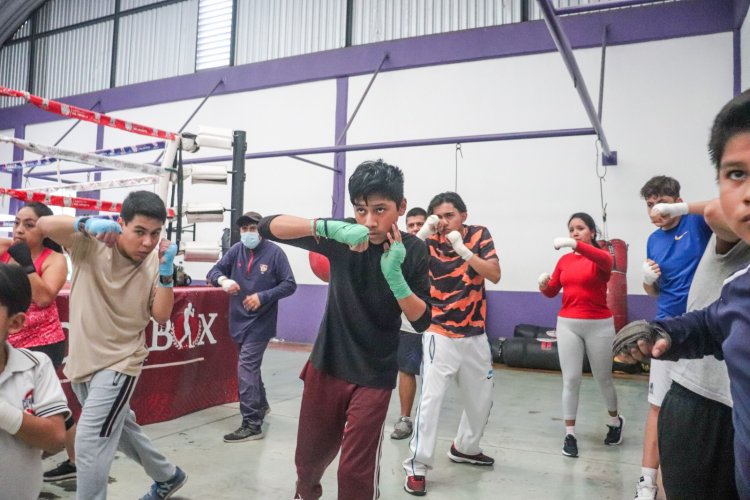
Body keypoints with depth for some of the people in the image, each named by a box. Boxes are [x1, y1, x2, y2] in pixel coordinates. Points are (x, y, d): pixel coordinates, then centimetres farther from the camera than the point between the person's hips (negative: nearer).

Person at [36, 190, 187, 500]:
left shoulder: (154, 263, -12)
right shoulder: (91, 245, -12)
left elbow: (161, 316, -15)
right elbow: (44, 226, -23)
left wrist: (166, 272, -28)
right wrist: (87, 224, -41)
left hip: (118, 363, -3)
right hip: (82, 360, 4)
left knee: (90, 443, -12)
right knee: (117, 428, 21)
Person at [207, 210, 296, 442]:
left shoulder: (274, 252, -10)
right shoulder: (236, 250, 2)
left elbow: (290, 285, -11)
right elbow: (213, 271, 1)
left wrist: (262, 297, -23)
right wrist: (223, 279, -23)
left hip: (260, 321, -6)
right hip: (239, 320, 6)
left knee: (246, 368, -14)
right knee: (250, 367, 20)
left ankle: (252, 425, -9)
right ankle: (261, 405, 42)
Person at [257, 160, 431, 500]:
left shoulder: (412, 251, -10)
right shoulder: (342, 238, -10)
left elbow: (422, 321, -11)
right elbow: (268, 227, -18)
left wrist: (394, 275, -28)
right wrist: (328, 227, -35)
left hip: (373, 376, -2)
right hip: (326, 366, 2)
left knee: (356, 469, -2)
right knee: (309, 456, 19)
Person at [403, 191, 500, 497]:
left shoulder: (479, 235, -3)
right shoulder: (428, 241, -9)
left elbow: (495, 275, -13)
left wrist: (462, 249, -22)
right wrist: (423, 234, -32)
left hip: (475, 335, 4)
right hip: (440, 335, -4)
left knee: (481, 399, 17)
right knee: (430, 397, -13)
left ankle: (464, 448, 39)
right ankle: (417, 466, -2)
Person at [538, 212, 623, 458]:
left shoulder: (601, 257, -7)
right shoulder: (564, 260, 6)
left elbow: (604, 260, -33)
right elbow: (552, 292, 8)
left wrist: (574, 244, -48)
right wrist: (544, 284, -16)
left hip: (599, 325, -3)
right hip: (567, 324, 3)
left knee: (603, 378, 14)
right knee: (570, 380, 2)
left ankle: (615, 421, 40)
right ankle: (570, 434, 12)